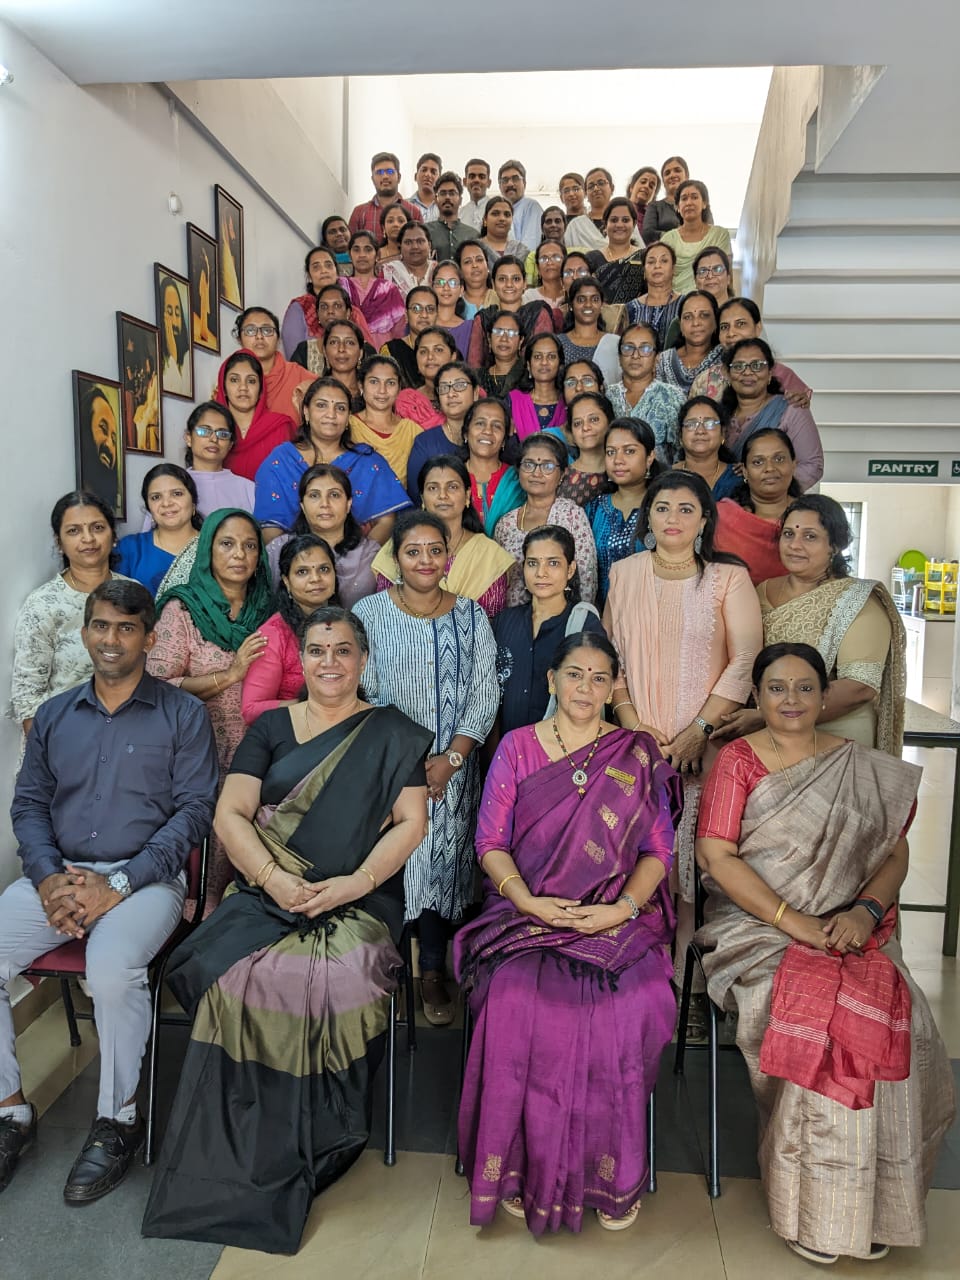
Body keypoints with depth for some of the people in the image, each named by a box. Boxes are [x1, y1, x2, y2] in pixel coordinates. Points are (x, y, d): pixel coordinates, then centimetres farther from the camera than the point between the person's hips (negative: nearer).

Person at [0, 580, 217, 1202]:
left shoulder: (182, 715, 1)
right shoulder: (54, 715, 15)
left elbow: (194, 809, -5)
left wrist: (117, 884, -14)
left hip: (145, 877, -4)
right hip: (58, 876, 5)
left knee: (113, 968, -31)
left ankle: (118, 1120, -7)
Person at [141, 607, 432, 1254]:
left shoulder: (392, 734, 10)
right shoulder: (271, 728, 15)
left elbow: (411, 822, 1)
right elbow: (230, 813, 5)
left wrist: (357, 881, -14)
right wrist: (273, 878, -12)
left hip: (361, 901, -1)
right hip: (266, 892, 2)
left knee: (343, 978, -31)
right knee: (239, 973, -28)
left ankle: (315, 1146, -9)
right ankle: (239, 1158, -11)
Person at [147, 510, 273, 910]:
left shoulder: (264, 610, 9)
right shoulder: (183, 609, -3)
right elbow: (156, 688, -11)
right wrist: (229, 675, -14)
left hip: (254, 752, 3)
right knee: (209, 842, -4)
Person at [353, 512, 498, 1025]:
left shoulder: (470, 615, 4)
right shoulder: (369, 613, -1)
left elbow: (484, 696, 1)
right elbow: (360, 695, -4)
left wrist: (449, 760, -10)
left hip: (452, 770, 1)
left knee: (442, 863, 4)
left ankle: (433, 971, 20)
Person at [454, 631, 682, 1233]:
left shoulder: (638, 755, 10)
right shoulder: (518, 747, 9)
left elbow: (658, 850, 6)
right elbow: (491, 841, 4)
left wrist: (622, 907, -11)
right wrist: (526, 899, -13)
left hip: (617, 918, 0)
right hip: (528, 911, 0)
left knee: (633, 1005, -27)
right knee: (521, 1000, -28)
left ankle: (611, 1177, -4)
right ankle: (525, 1168, -6)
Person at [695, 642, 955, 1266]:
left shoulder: (866, 769, 12)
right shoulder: (738, 760, 2)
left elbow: (896, 854, 10)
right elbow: (716, 856, -6)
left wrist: (865, 910, -10)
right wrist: (793, 920, -14)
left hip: (851, 930, 3)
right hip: (758, 928, -2)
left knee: (894, 1012, -24)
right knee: (815, 1010, -28)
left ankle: (870, 1201, -5)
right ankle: (811, 1205, -9)